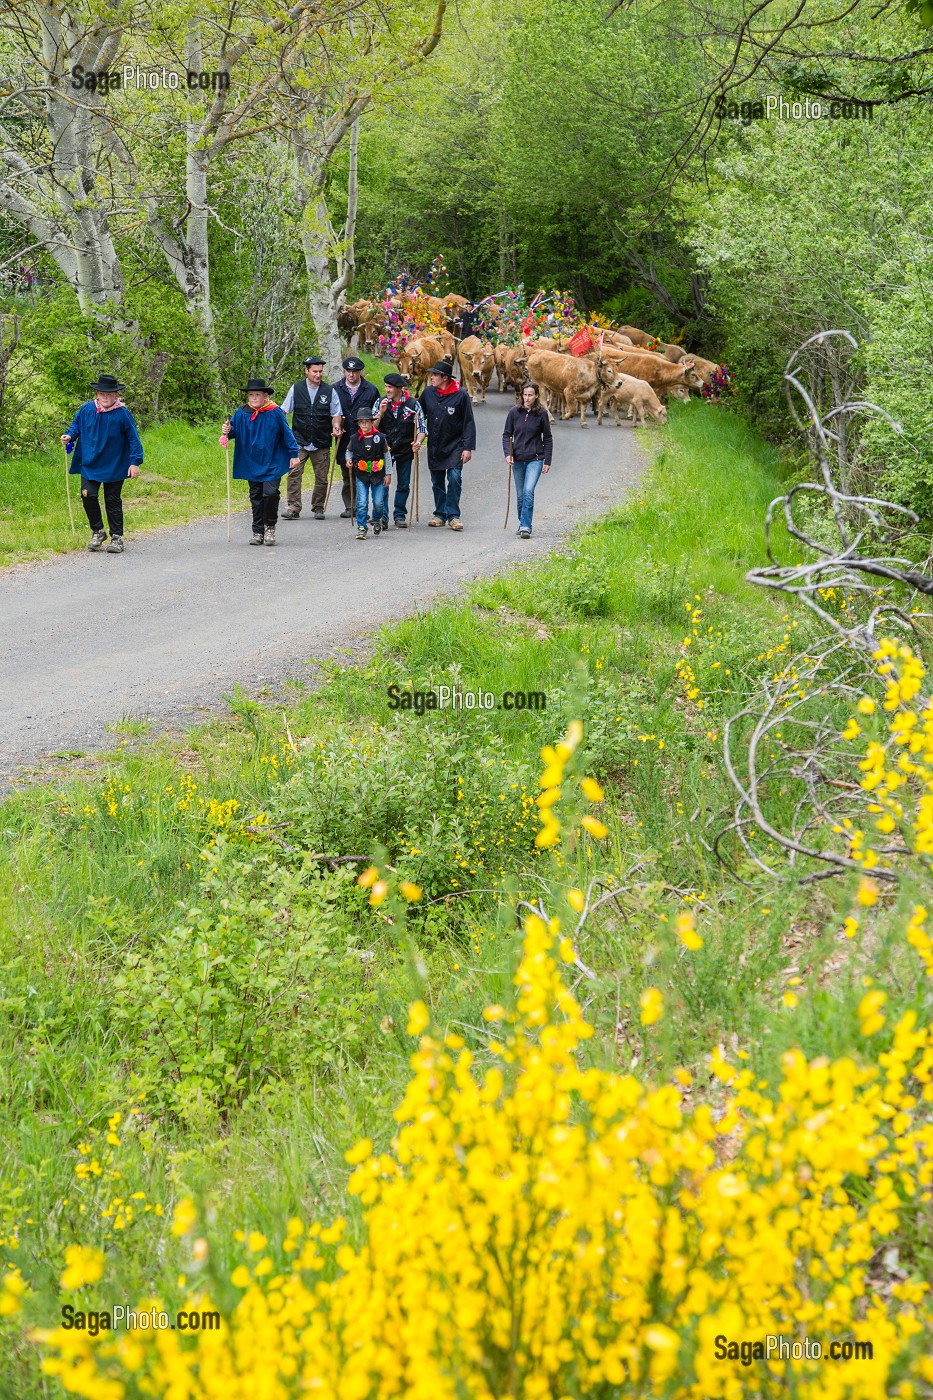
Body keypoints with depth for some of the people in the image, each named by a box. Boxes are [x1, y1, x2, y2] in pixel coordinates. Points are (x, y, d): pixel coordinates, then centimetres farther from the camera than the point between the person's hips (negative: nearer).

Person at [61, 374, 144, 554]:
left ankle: (117, 537, 17)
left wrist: (135, 462, -12)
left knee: (113, 501, 6)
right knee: (88, 495, -10)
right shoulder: (87, 409, -5)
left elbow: (133, 439, -7)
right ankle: (97, 532, 10)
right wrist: (70, 436, -6)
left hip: (114, 466, -2)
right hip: (89, 464, 2)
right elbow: (76, 424, 14)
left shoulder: (122, 414, -13)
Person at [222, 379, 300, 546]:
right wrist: (227, 431, -18)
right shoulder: (242, 414, -1)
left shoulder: (275, 413, -8)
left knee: (270, 493, -15)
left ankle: (270, 527, 5)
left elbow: (287, 433, -2)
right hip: (252, 465, 3)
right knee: (256, 497, 10)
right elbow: (234, 429, 6)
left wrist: (293, 454, -1)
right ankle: (258, 532, 19)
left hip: (272, 464, -3)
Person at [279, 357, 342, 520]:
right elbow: (284, 410, 9)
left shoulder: (329, 391, 5)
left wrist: (336, 426, -9)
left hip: (322, 443, 1)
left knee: (321, 477, 6)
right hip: (299, 441, -1)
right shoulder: (296, 389, 4)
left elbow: (336, 414, 11)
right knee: (294, 473, -14)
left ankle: (318, 508, 20)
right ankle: (293, 508, -12)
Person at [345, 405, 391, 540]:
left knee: (379, 502, -1)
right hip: (361, 475, 0)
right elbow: (349, 451, 17)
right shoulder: (354, 439, -3)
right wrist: (348, 460, -5)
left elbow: (386, 456, 3)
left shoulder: (380, 437, -6)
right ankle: (361, 528, -2)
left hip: (378, 475, 0)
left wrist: (388, 474, 2)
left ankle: (377, 520, 28)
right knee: (362, 503, -9)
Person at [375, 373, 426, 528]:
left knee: (403, 484, 7)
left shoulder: (413, 404, -2)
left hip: (405, 450, 0)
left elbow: (421, 428, 3)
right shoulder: (380, 403, 1)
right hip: (384, 449, 0)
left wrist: (418, 442, -16)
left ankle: (400, 515, 19)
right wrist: (381, 412, -15)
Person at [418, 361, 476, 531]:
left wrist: (468, 447, -9)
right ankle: (440, 514, 21)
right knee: (437, 482, 9)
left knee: (454, 478, -13)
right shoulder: (428, 392, 3)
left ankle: (453, 515, -4)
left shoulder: (460, 394, -8)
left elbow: (469, 422, -5)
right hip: (434, 445, 4)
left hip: (455, 445, -4)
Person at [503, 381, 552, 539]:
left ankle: (526, 526, -18)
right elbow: (507, 435, 6)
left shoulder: (542, 414, -1)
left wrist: (547, 461, 1)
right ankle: (522, 524, 26)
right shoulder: (514, 413, 2)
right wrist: (507, 454, -10)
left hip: (535, 459, -3)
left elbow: (547, 439, 4)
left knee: (528, 491, -18)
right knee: (520, 495, 10)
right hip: (518, 460, 3)